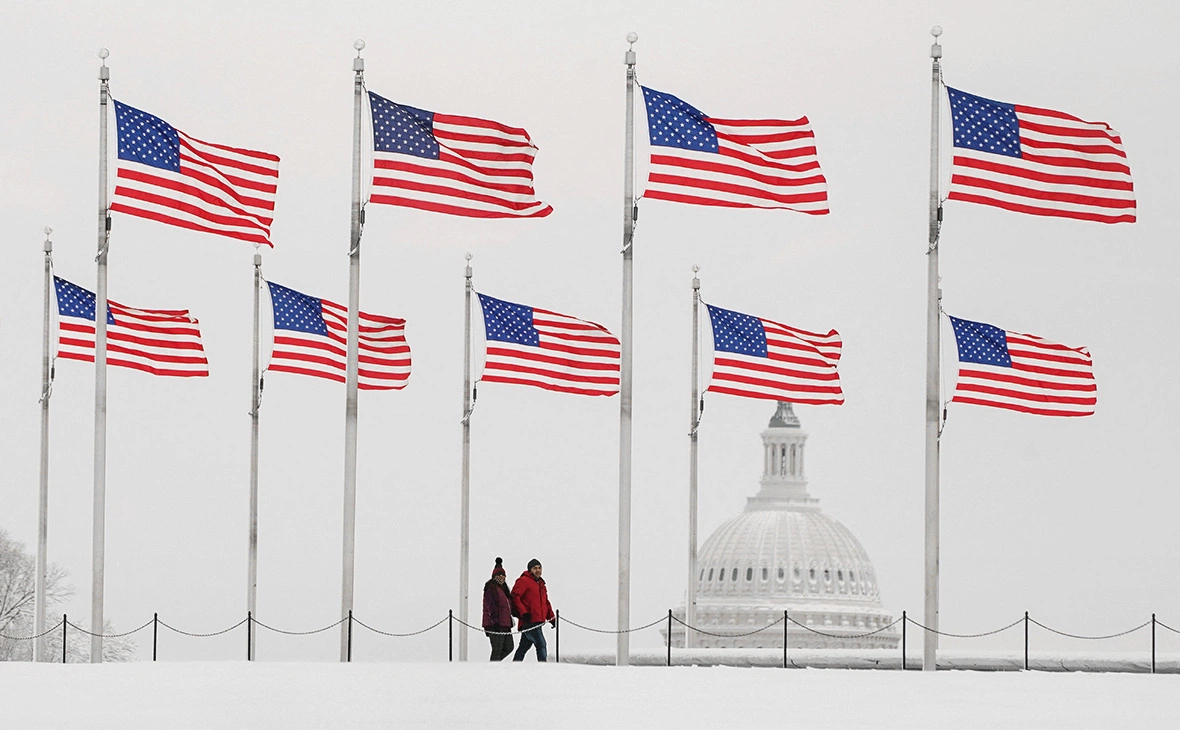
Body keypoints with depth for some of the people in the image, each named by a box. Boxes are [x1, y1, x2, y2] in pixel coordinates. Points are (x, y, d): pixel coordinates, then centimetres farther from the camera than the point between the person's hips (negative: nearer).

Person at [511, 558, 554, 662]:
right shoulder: (524, 581, -4)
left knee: (524, 647, 11)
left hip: (538, 621, 9)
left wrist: (552, 618, 18)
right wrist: (524, 613, -22)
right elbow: (515, 597, -13)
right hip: (529, 621, -9)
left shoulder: (541, 583, 24)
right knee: (541, 645, -14)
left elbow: (546, 603, 29)